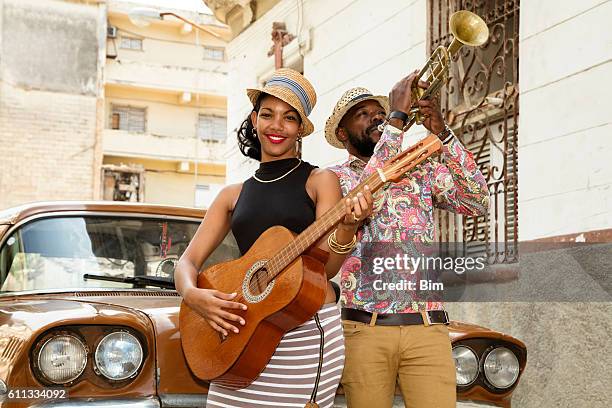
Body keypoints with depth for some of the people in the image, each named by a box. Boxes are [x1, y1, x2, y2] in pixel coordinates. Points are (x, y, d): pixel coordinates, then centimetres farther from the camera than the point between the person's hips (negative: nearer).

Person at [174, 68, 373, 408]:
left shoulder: (319, 181, 4)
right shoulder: (234, 195, 14)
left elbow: (326, 267, -5)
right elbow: (189, 261, 9)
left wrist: (347, 228, -25)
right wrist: (193, 296, -12)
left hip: (309, 330, -3)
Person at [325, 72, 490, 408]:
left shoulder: (422, 170, 16)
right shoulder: (334, 177, 9)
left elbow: (477, 203, 1)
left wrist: (442, 134, -8)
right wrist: (397, 118, -12)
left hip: (427, 327, 2)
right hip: (363, 328, -1)